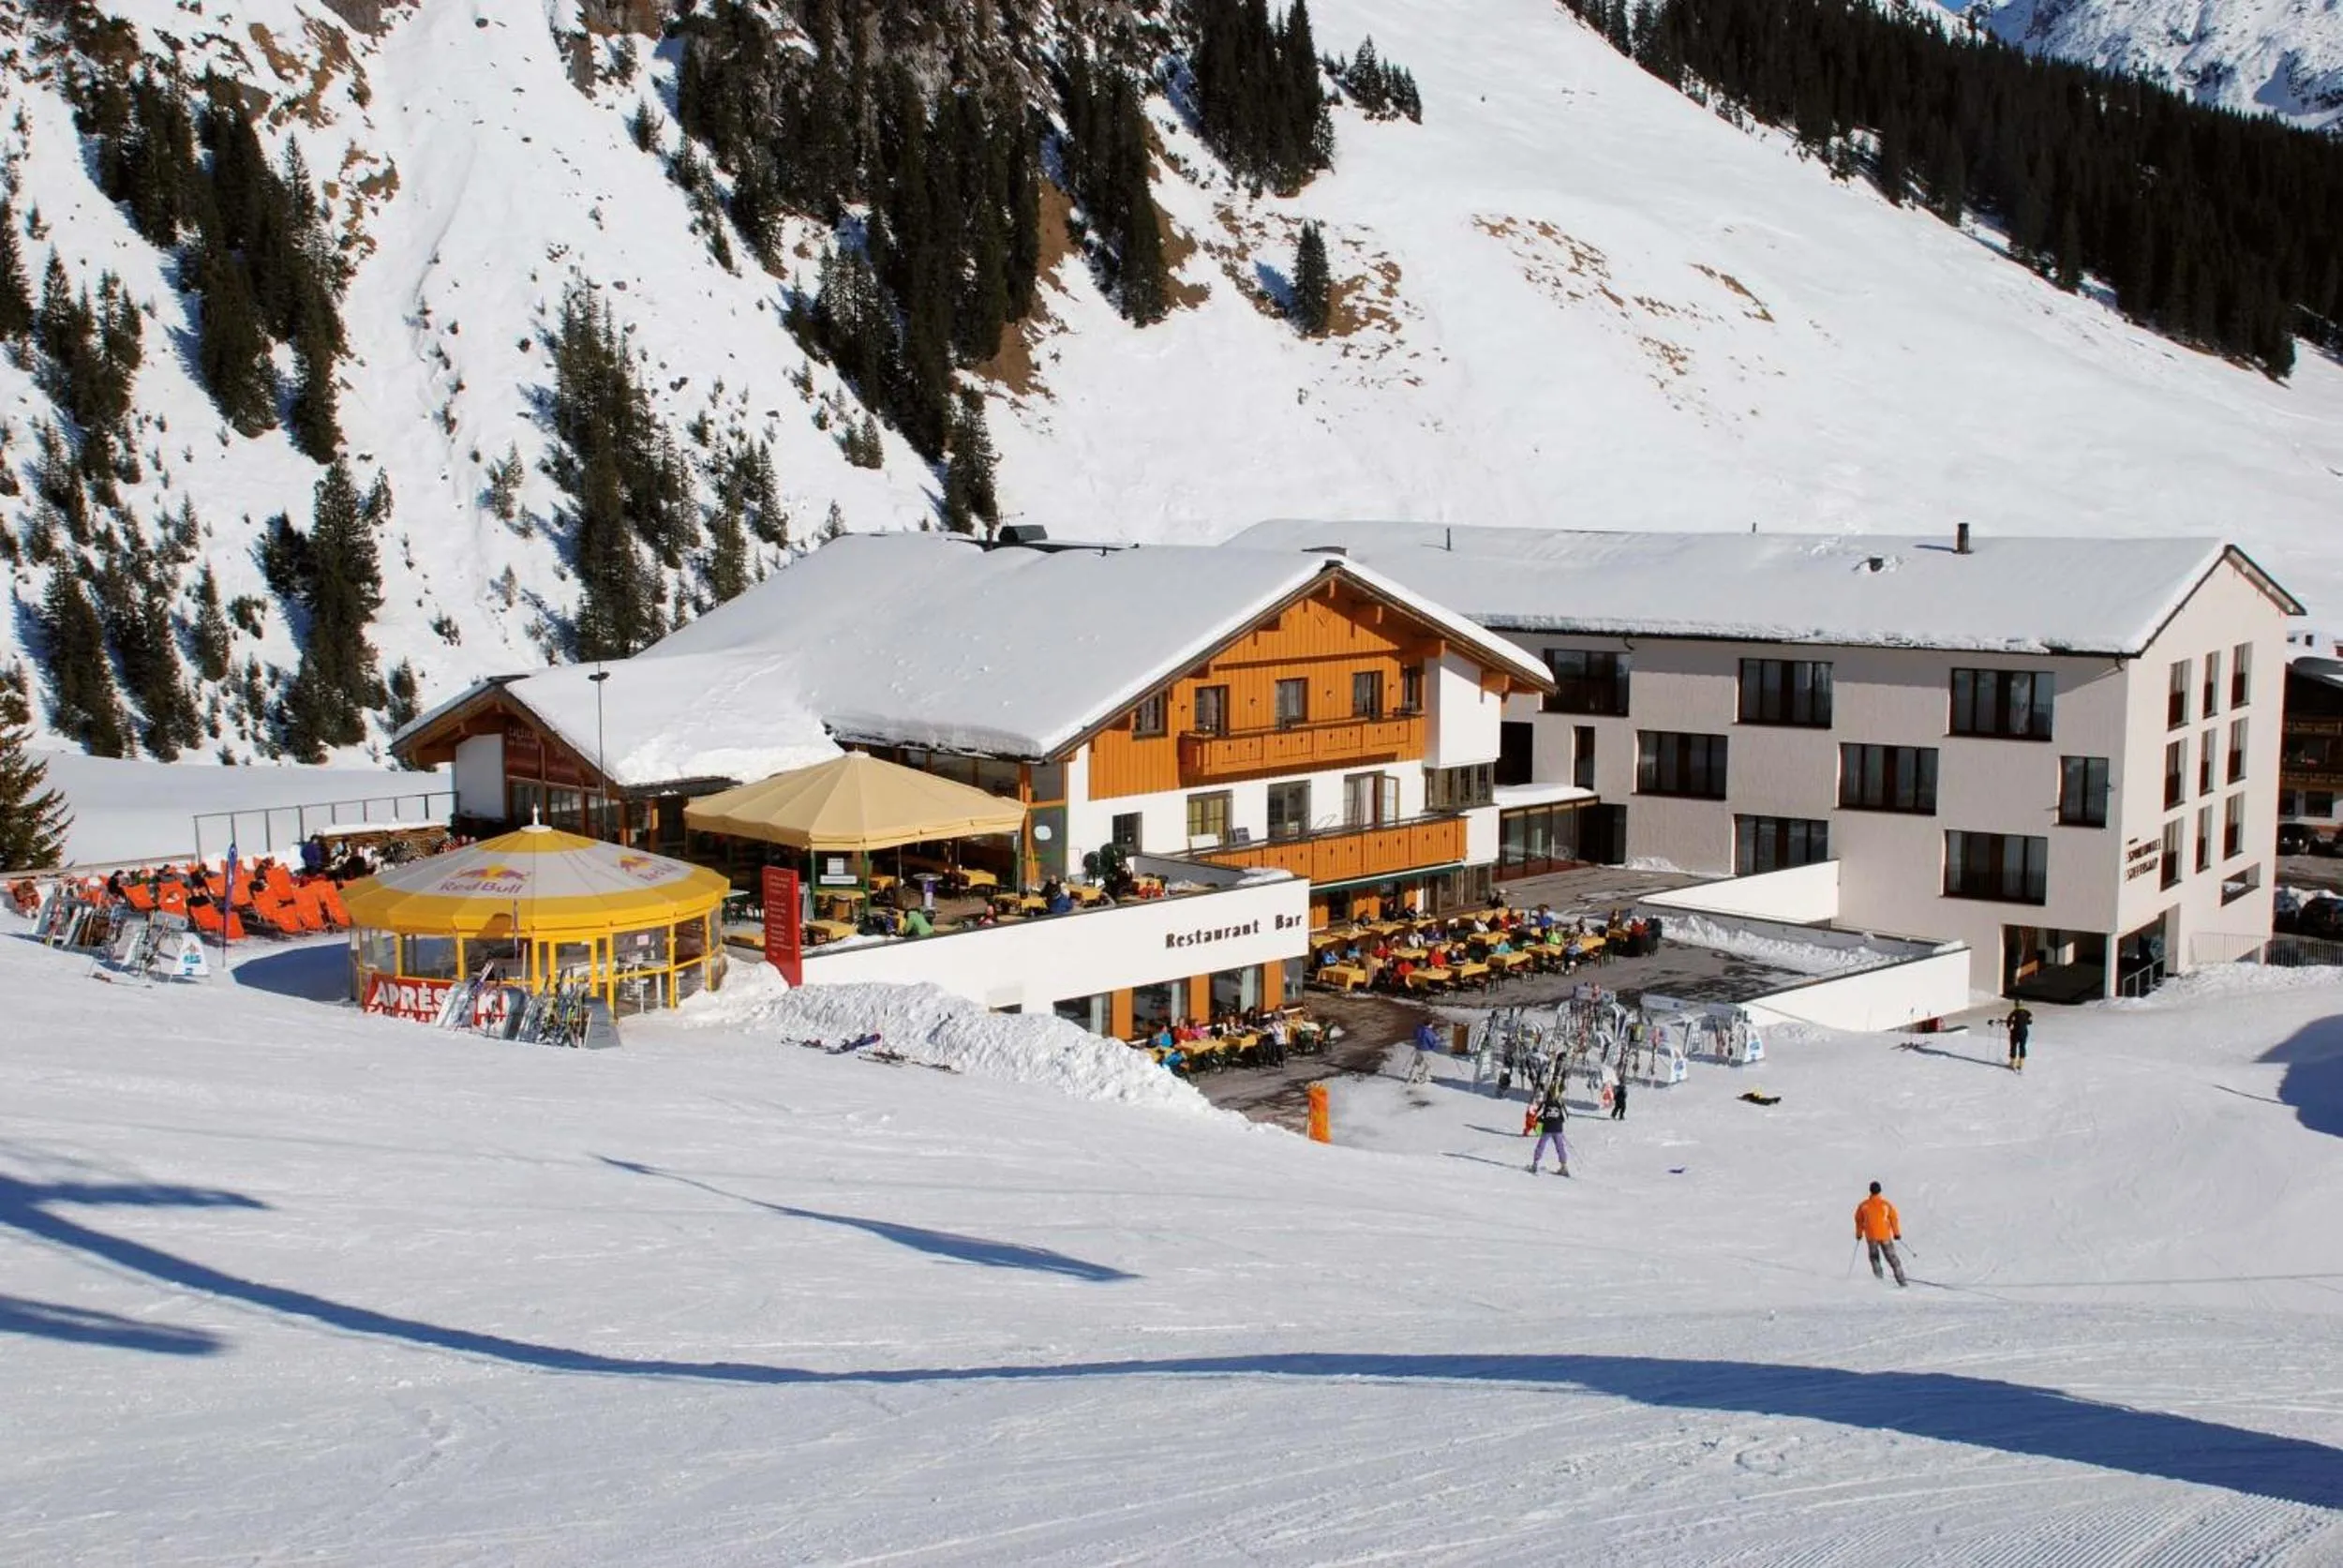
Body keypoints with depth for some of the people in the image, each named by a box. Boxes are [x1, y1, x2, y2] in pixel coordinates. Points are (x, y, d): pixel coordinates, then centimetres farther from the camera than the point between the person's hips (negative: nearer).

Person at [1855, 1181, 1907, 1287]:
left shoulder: (1863, 1205, -3)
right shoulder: (1886, 1204, -5)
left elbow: (1859, 1220, 5)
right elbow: (1894, 1218, -2)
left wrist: (1859, 1234, 19)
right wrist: (1897, 1233, 9)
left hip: (1871, 1236, 1)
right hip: (1885, 1235, -1)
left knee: (1874, 1256, 20)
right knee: (1891, 1257, 7)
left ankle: (1879, 1277, 7)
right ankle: (1901, 1279, 2)